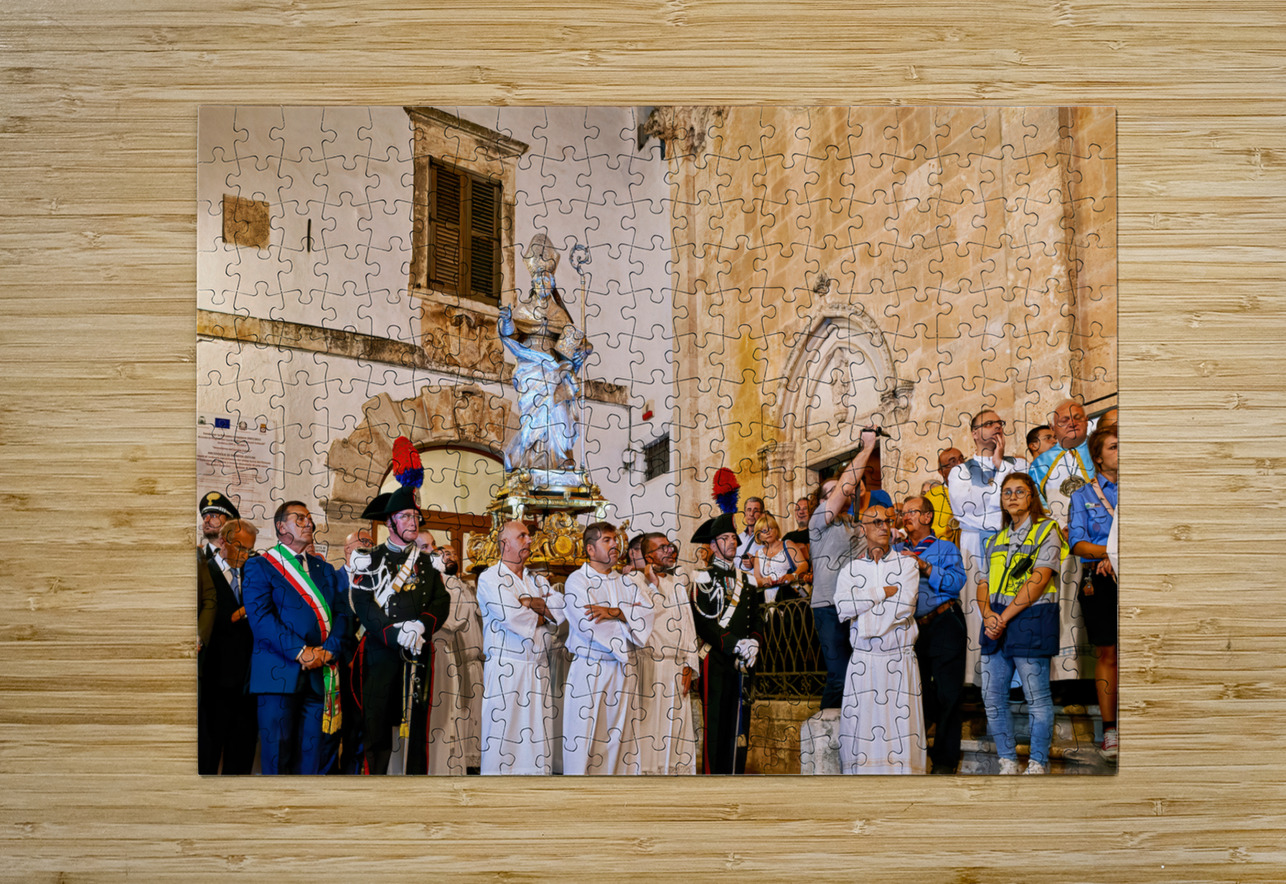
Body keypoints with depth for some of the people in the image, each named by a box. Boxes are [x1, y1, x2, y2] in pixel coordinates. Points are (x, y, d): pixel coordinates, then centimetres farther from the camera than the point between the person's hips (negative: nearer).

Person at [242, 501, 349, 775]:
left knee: (313, 757, 2)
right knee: (277, 755, -5)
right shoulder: (259, 566, 4)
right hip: (279, 673, -4)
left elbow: (341, 614, 12)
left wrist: (328, 651, -7)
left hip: (320, 675, 5)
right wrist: (300, 651, -17)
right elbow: (260, 617, -9)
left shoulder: (323, 569, 21)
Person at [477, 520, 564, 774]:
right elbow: (512, 616, -15)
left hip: (538, 668, 6)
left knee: (538, 733, 3)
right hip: (505, 669, -6)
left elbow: (560, 609, 2)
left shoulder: (538, 581, 19)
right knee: (502, 732, -7)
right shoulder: (490, 578, 0)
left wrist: (526, 602, -8)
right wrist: (543, 613, 2)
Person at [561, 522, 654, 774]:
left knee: (620, 733, 5)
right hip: (589, 670, -5)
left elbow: (647, 610, -2)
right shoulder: (577, 580, -2)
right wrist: (628, 615, -5)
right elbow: (588, 624, -15)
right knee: (584, 734, -4)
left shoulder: (628, 582, 14)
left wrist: (612, 612, -16)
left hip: (624, 668, 5)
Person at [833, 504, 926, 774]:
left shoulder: (906, 563, 6)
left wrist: (863, 613, -7)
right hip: (863, 660, 1)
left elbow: (905, 606, -9)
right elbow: (843, 606, -8)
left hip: (899, 659, -1)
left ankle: (902, 770, -1)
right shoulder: (851, 569, 10)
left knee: (900, 719, -5)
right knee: (861, 721, -2)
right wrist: (884, 591, -9)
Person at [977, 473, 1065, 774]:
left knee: (1037, 699, -2)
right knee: (993, 699, 5)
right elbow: (983, 583, 15)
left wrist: (1003, 618, -14)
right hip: (996, 624, 6)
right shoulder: (997, 539, 20)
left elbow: (1038, 582, -11)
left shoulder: (1046, 530, 0)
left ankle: (1038, 764, 7)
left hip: (1030, 618, -6)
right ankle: (1008, 763, 14)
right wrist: (988, 614, -7)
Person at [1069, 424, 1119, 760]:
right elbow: (1077, 542, 2)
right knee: (1107, 654, -1)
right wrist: (1110, 552, -15)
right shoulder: (1082, 496, 12)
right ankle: (1110, 730, 2)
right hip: (1099, 580, 0)